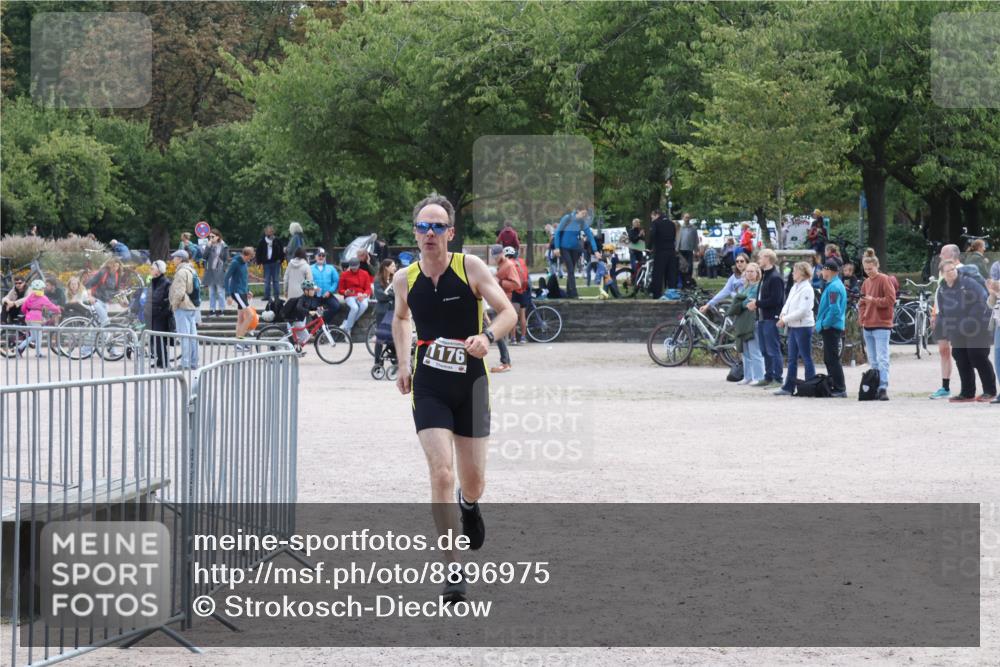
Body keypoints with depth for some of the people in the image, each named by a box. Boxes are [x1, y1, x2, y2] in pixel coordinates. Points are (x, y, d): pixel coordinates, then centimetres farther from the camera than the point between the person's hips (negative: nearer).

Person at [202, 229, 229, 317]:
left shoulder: (223, 247, -3)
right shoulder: (209, 246, 8)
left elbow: (226, 260, -2)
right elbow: (204, 257, -3)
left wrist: (223, 269, -11)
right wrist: (208, 246, -9)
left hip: (219, 272, -5)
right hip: (210, 271, 5)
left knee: (220, 291, -2)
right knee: (211, 292, 9)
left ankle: (220, 309, 2)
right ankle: (212, 309, 13)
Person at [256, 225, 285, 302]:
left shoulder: (277, 241, 1)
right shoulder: (262, 242, 2)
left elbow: (282, 251, 7)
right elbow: (258, 252, 7)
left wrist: (280, 259, -2)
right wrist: (259, 262, 1)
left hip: (275, 262, -1)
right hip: (266, 263, 1)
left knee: (276, 280, 3)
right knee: (267, 281, 2)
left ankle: (277, 296, 7)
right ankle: (267, 296, 7)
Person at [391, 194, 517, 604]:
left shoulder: (471, 267, -7)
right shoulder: (405, 280, 0)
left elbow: (509, 312, -9)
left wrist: (487, 336, -29)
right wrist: (403, 363, 13)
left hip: (471, 385, 0)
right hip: (428, 388, 0)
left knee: (473, 481, 7)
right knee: (441, 474, -15)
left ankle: (469, 505, 49)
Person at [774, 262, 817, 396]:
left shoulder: (807, 289, -14)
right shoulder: (795, 287, 12)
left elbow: (802, 311, -20)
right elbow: (788, 303, 13)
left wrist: (785, 319, -17)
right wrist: (783, 314, -7)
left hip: (803, 326, -9)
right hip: (793, 327, 9)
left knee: (806, 358, -2)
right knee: (792, 359, 11)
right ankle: (788, 388, 14)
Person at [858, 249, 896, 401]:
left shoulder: (884, 280, -4)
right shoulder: (866, 282, 15)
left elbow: (891, 299, -12)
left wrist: (873, 300, -16)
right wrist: (861, 318, 7)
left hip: (881, 325, -7)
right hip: (867, 326, 7)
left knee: (882, 359, -12)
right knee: (872, 360, 9)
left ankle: (883, 388, -17)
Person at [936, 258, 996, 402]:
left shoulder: (968, 283, -9)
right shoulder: (942, 290, 11)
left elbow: (982, 300, -14)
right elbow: (942, 312, 19)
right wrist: (946, 330, 10)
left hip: (975, 331, -6)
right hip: (956, 334, 6)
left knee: (978, 358, -7)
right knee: (962, 361, 6)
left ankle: (990, 391, 2)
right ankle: (967, 393, 13)